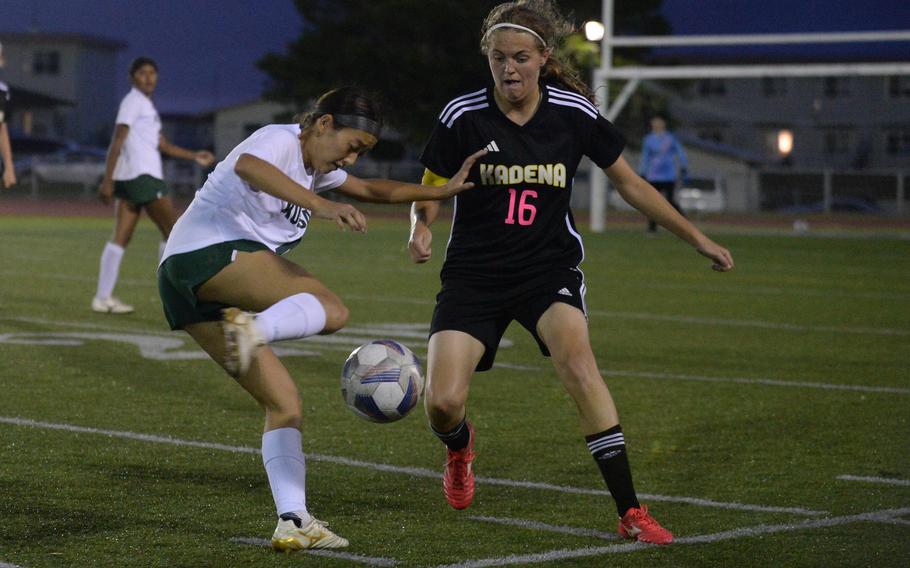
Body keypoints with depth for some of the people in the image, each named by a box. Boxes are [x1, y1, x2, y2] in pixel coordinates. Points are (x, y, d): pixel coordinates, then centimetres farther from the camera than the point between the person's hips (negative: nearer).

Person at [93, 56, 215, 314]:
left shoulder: (146, 105, 23)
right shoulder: (133, 102, -6)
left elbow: (162, 144, 26)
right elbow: (117, 142, -13)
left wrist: (194, 156, 17)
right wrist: (107, 180, -19)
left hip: (129, 178, 9)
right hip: (141, 175, -9)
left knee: (121, 237, 3)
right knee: (172, 229, -1)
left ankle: (103, 297, -1)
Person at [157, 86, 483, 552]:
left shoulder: (315, 169, 28)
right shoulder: (280, 139, -3)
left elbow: (371, 189, 41)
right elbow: (248, 165, -27)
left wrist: (442, 191, 33)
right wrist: (323, 207, -38)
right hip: (208, 253, -10)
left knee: (283, 400, 5)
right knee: (330, 310, -24)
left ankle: (293, 522, -2)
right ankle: (250, 330, -48)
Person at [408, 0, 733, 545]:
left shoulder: (574, 113, -5)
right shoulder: (464, 116, -8)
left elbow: (629, 182, 8)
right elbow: (429, 194, 3)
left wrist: (698, 238, 9)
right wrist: (421, 230, -20)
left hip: (549, 269, 0)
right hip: (475, 273, 0)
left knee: (577, 361, -29)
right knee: (443, 404, -14)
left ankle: (630, 511, -21)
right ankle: (460, 447, 29)